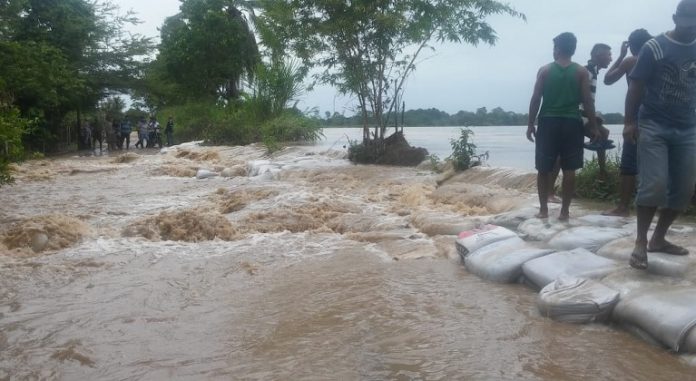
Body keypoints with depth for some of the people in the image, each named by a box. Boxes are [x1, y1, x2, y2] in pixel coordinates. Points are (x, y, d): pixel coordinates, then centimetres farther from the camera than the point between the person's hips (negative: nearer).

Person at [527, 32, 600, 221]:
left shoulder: (545, 70, 1)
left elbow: (535, 99, -1)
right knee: (569, 170, 5)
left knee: (544, 169, 8)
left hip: (548, 123, 0)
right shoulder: (582, 72, 2)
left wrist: (531, 124, 5)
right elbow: (587, 101, -2)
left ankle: (543, 209, 11)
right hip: (572, 123, 0)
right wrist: (593, 126, 4)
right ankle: (565, 210, 7)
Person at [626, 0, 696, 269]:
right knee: (654, 185, -13)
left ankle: (658, 239, 17)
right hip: (654, 126, -5)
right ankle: (640, 243, -3)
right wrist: (630, 121, -10)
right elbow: (636, 86, -4)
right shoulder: (654, 47, -4)